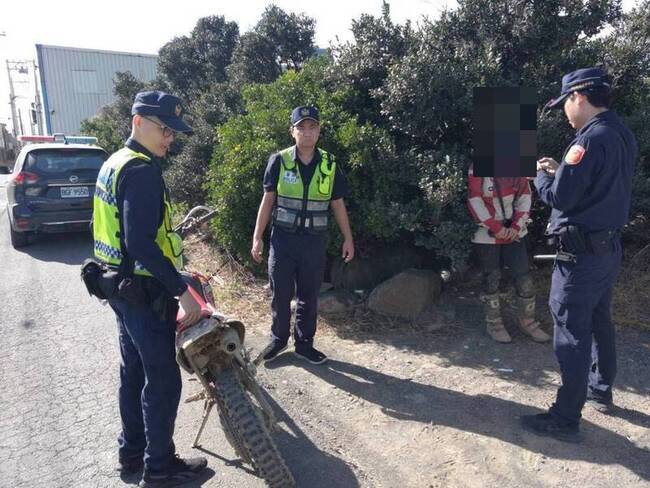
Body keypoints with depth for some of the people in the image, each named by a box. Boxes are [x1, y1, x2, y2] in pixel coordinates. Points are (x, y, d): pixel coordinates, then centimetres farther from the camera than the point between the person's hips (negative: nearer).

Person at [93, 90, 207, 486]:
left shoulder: (114, 163, 12)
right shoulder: (141, 171, -20)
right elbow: (141, 243, -28)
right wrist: (182, 290, -25)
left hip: (121, 285, 10)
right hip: (144, 292, -10)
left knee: (134, 371, 20)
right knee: (163, 380, 3)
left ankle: (132, 452, 35)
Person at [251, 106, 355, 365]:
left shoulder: (330, 164, 1)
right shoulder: (279, 161, -3)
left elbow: (338, 204, 7)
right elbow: (268, 200, 1)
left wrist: (348, 238, 7)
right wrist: (257, 237, -2)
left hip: (315, 241, 1)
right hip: (283, 238, -1)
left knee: (309, 295, 10)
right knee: (280, 294, 8)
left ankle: (304, 343, 25)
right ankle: (278, 339, 28)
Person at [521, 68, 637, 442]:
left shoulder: (591, 139, -20)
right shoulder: (622, 135, 10)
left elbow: (560, 197, -21)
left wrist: (542, 175, -2)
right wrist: (561, 171, 11)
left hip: (582, 253, -10)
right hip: (609, 246, 10)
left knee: (572, 333, -3)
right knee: (599, 321, 22)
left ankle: (566, 419, 6)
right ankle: (601, 390, 39)